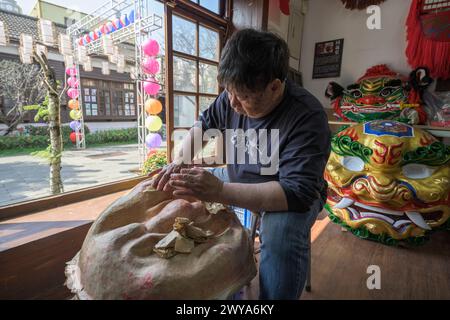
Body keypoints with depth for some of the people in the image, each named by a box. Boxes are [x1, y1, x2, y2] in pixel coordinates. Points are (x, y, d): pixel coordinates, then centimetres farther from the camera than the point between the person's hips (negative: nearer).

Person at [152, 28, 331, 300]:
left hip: (293, 196, -5)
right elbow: (203, 124, 6)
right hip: (237, 180, 6)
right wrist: (182, 159, -14)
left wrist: (220, 191, -43)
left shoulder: (307, 117, -29)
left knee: (283, 232, -37)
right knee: (187, 192, 3)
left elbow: (298, 192, -35)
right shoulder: (233, 97, -10)